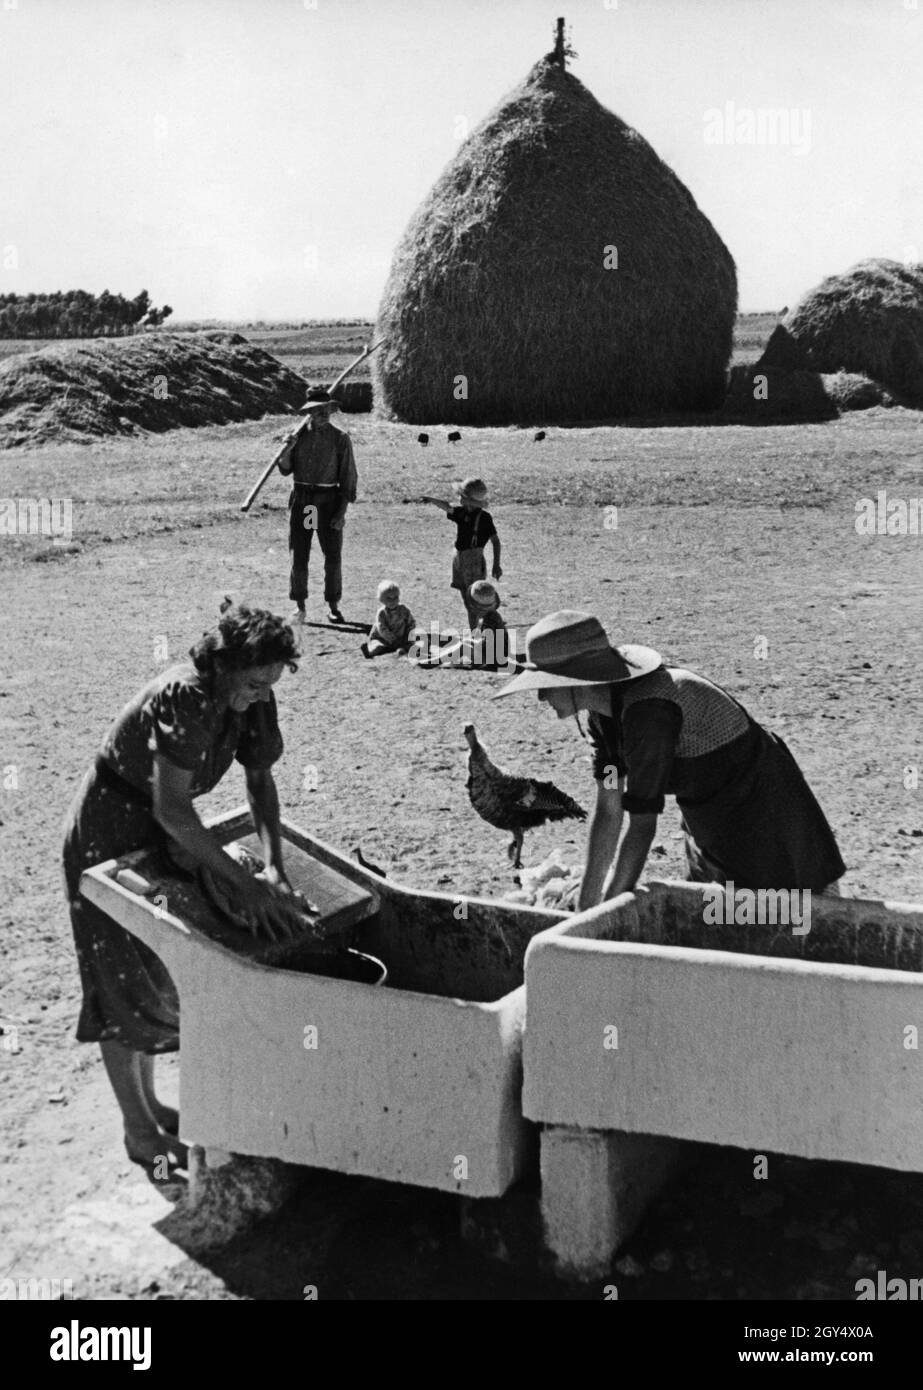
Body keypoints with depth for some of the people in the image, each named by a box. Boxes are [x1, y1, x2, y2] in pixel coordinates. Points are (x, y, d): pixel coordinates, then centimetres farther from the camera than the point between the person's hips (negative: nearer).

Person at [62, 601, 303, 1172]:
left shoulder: (250, 699, -10)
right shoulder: (182, 698, -33)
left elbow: (260, 777, -1)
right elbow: (172, 808, -36)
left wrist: (275, 863, -15)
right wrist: (242, 882, -33)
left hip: (159, 834, 8)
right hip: (107, 837, -8)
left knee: (158, 972, 15)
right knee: (122, 984, 1)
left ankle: (149, 1104, 30)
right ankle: (140, 1133, 12)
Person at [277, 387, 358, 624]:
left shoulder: (341, 439, 0)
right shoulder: (298, 435, 5)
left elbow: (348, 477, -1)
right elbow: (285, 470, 4)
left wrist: (342, 511, -7)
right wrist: (287, 450, -16)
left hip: (328, 499, -1)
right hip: (300, 499, 2)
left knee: (333, 557, 0)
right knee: (298, 556, 3)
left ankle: (333, 606, 11)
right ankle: (299, 606, 12)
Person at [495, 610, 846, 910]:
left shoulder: (650, 712, -35)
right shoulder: (604, 712, -8)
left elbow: (641, 827, -33)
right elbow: (607, 814, -3)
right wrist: (586, 907, -4)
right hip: (709, 820, 9)